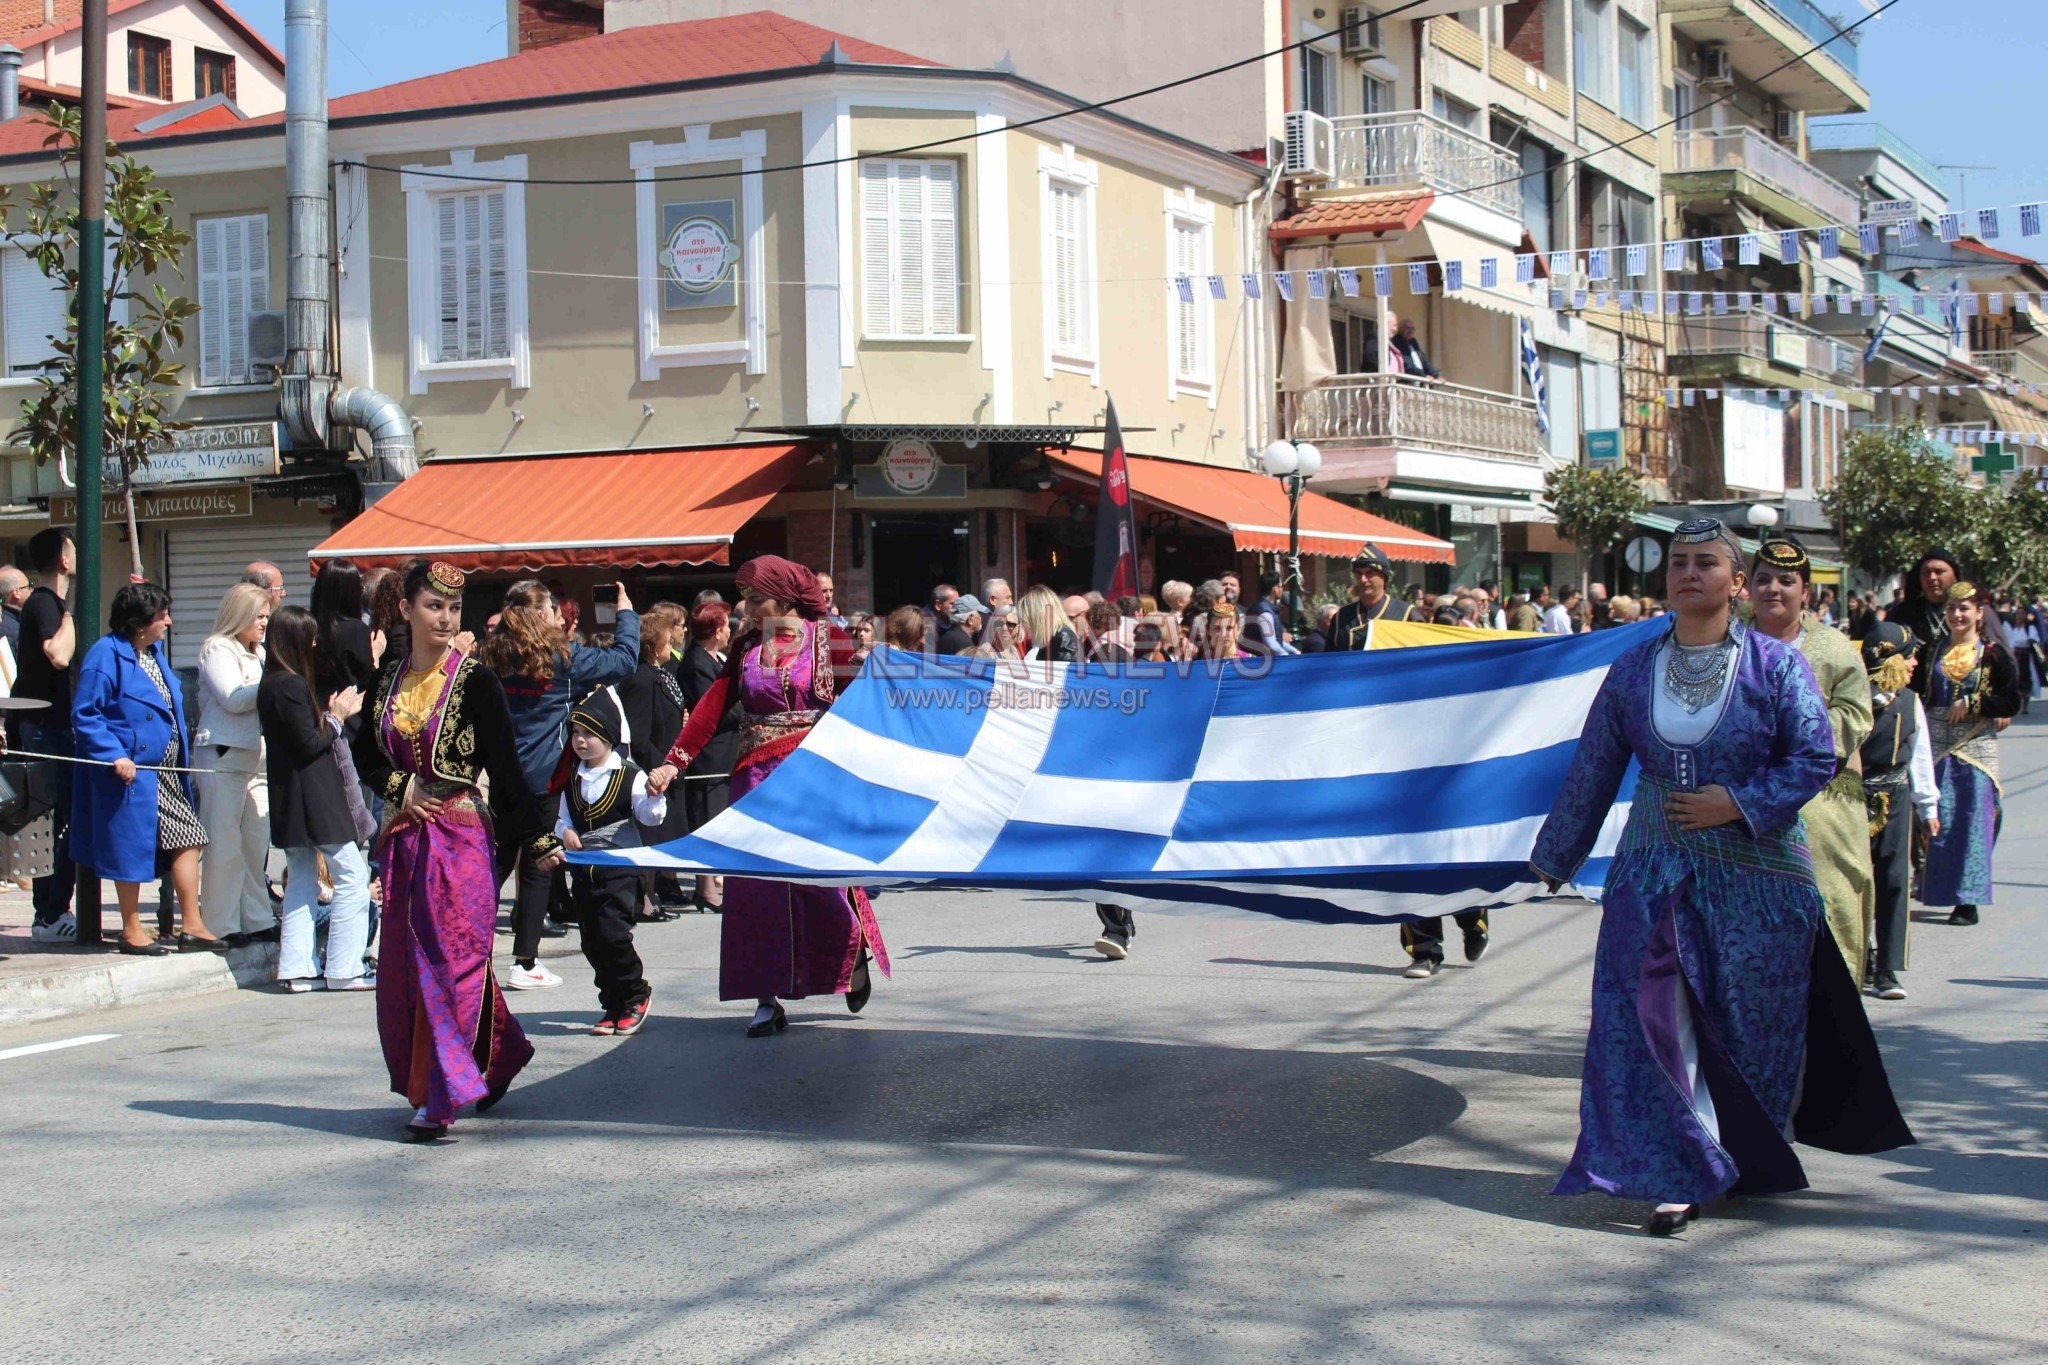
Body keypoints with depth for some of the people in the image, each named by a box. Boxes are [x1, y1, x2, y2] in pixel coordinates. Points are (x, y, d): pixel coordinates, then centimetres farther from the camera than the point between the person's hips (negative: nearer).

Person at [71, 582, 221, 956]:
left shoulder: (154, 651, 11)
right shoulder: (106, 655, -15)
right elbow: (84, 715, -17)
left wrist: (182, 755, 15)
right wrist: (115, 756, -25)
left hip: (167, 771, 8)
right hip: (131, 771, -8)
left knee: (188, 840, 5)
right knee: (131, 849, 2)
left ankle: (191, 926, 12)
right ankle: (131, 931, 14)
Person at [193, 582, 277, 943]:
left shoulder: (259, 654, 21)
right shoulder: (218, 650, -4)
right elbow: (234, 698, -17)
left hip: (257, 757, 8)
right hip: (223, 756, -8)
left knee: (257, 842, 8)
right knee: (224, 843, -6)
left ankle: (256, 919, 13)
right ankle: (220, 924, -2)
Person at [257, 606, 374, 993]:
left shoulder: (272, 684, 12)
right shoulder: (291, 685, -17)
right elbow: (309, 744, -18)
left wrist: (335, 714, 9)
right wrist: (336, 718, -4)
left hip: (289, 801, 10)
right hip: (311, 797, -10)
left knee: (301, 881, 12)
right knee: (352, 875, -5)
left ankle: (297, 968, 13)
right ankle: (343, 969, -5)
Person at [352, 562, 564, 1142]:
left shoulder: (475, 681, -6)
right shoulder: (389, 679, 8)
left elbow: (506, 768, -7)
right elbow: (364, 752, 17)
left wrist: (538, 839, -10)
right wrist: (400, 787, -3)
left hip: (461, 837, -6)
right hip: (403, 835, 6)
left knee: (448, 957, -8)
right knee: (403, 962, 8)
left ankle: (444, 1094, -4)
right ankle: (494, 1062, 22)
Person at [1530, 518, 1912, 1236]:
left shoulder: (1775, 664, -3)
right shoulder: (1633, 669, 5)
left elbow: (1815, 757, -6)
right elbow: (1592, 771, 12)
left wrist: (1739, 803, -17)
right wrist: (1554, 857, 18)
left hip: (1754, 874, -2)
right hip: (1656, 875, 2)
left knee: (1753, 1021, 8)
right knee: (1659, 1021, -8)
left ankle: (1756, 1159, 29)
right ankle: (1684, 1174, -4)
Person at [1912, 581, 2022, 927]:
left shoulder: (1994, 654, 0)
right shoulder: (1932, 651, 9)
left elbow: (2012, 703, -4)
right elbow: (1915, 693, 8)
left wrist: (1972, 703, -14)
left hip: (1976, 747, -3)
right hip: (1936, 745, 3)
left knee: (1973, 821, -5)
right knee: (1938, 820, 2)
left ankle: (1968, 900, -2)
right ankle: (1939, 890, 14)